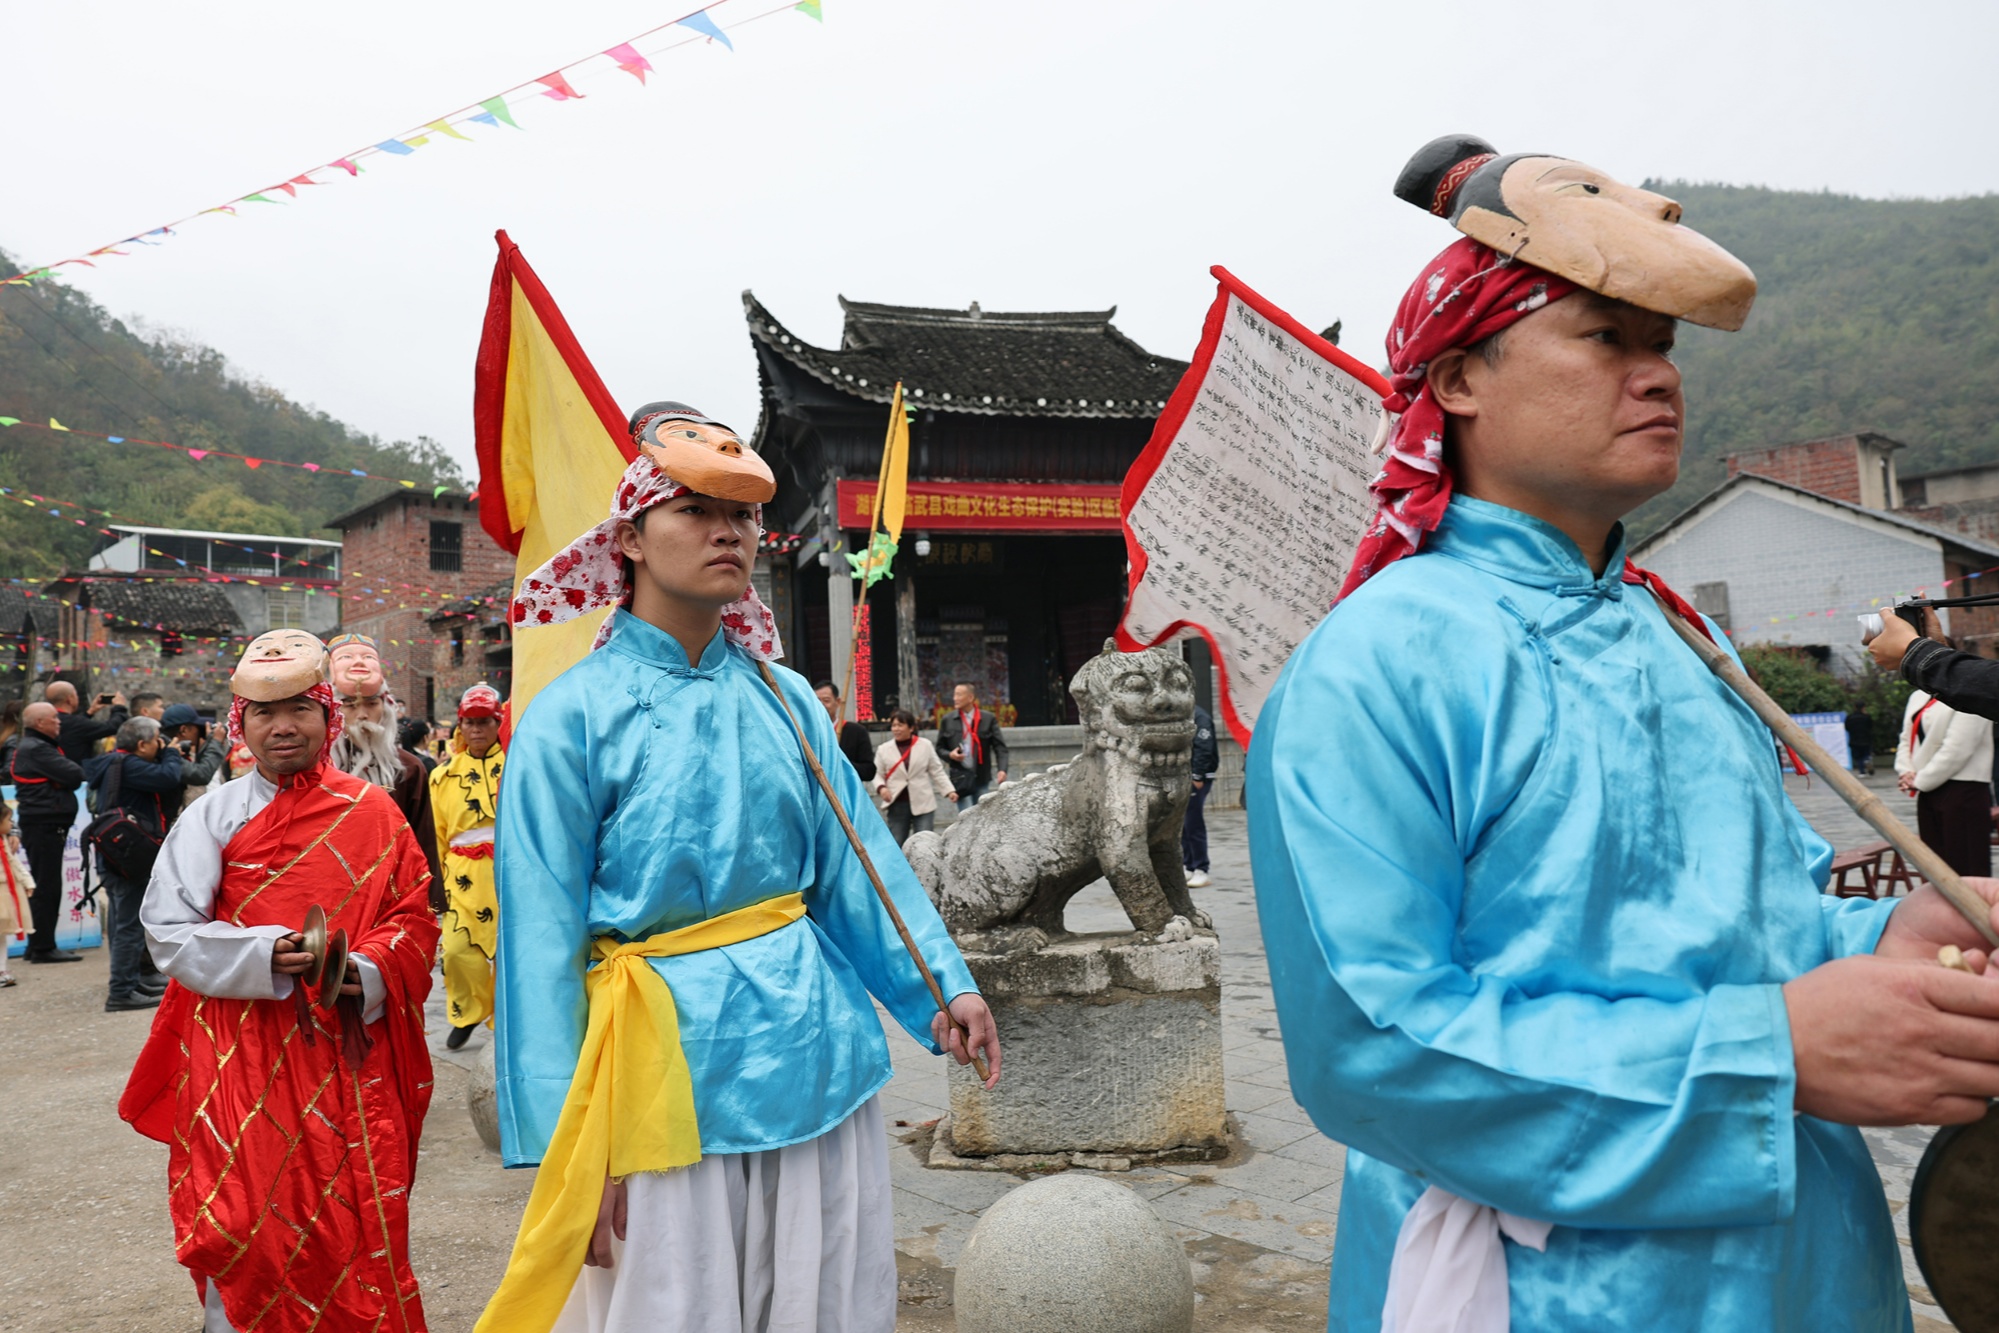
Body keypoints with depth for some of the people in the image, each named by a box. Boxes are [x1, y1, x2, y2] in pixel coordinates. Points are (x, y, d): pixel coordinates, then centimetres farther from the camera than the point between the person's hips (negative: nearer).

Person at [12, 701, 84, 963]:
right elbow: (75, 775, -19)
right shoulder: (37, 749, -14)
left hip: (43, 825, 11)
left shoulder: (30, 747, 20)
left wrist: (66, 775, -2)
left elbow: (72, 777, 18)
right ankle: (44, 948, -3)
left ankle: (38, 945, 21)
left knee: (42, 887, 15)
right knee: (47, 887, -7)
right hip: (45, 825, -11)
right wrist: (71, 767, 0)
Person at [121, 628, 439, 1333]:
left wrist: (364, 972, -17)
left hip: (349, 1050, 1)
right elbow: (167, 930, -3)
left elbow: (414, 919, 2)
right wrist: (264, 957, -18)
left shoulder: (374, 812, 3)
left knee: (355, 1219, 5)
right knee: (244, 1225, 2)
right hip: (242, 1052, 0)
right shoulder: (214, 815, 2)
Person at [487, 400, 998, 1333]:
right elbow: (543, 941, -8)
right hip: (674, 1066, -4)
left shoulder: (786, 698, 4)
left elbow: (857, 861, 4)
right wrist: (564, 1147, -9)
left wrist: (941, 982, -10)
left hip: (819, 1050, 4)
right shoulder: (571, 718, -8)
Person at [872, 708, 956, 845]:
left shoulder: (925, 745, 1)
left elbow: (937, 772, 5)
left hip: (923, 804, -1)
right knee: (896, 844, 7)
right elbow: (878, 775, 5)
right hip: (897, 805, 1)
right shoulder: (884, 749, 3)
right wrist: (881, 788, -15)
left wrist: (949, 790, -3)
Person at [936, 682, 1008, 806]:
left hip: (982, 778, 0)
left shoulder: (988, 719, 1)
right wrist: (949, 754, -9)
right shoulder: (948, 720, 6)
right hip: (960, 778, 0)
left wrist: (1002, 769, -16)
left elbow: (1000, 746, -1)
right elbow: (939, 748, 13)